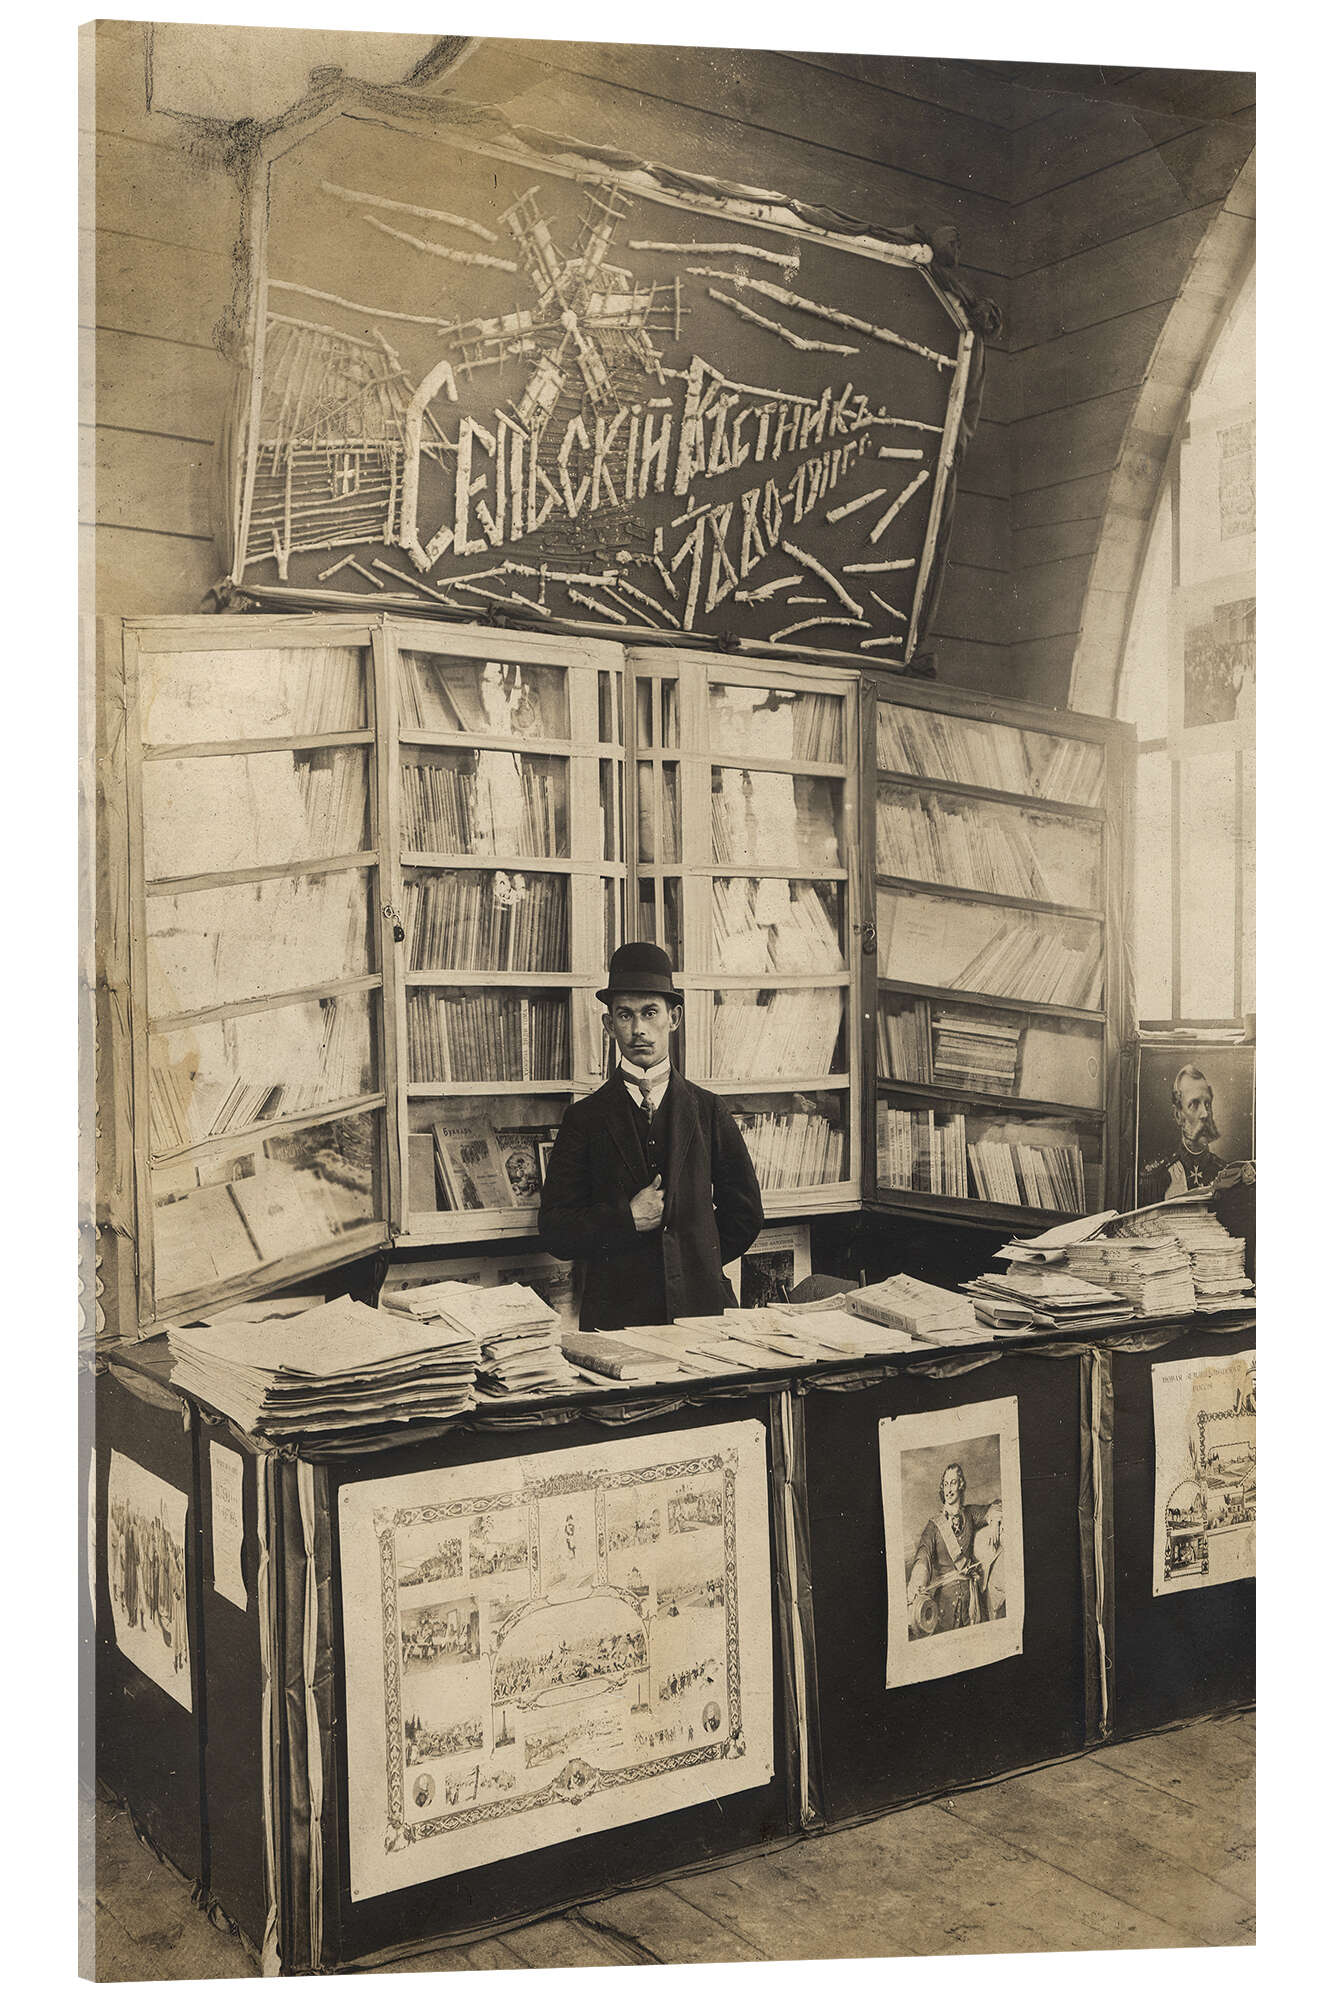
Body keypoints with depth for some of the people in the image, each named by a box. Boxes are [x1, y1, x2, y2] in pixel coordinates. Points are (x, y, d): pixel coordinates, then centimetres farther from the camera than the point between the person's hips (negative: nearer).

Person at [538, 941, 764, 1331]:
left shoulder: (709, 1112, 10)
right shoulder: (585, 1119, 5)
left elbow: (745, 1214, 16)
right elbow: (554, 1230, 1)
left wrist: (700, 1262, 10)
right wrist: (627, 1220, -9)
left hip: (702, 1308, 1)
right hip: (616, 1311, -1)